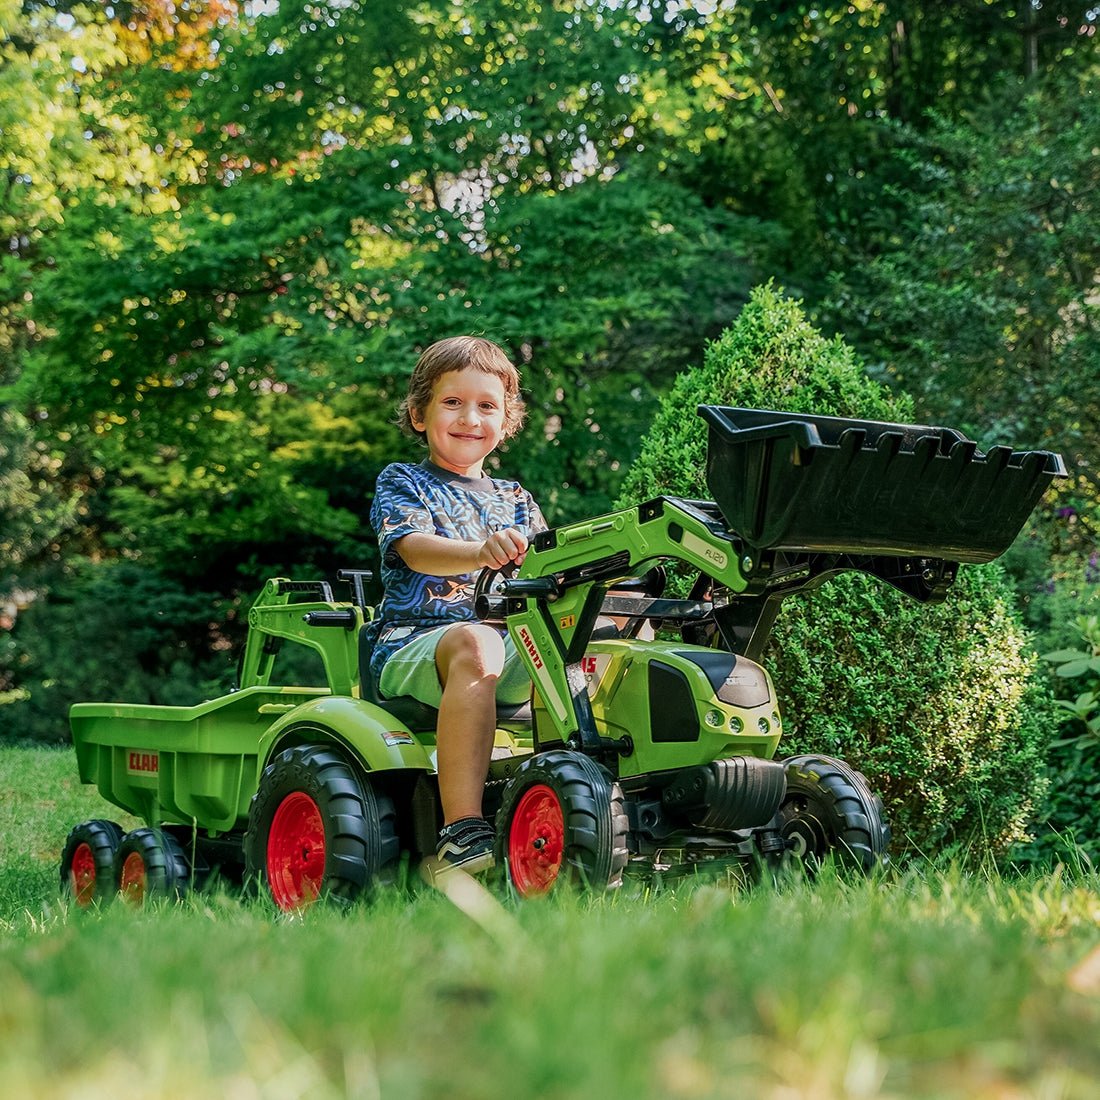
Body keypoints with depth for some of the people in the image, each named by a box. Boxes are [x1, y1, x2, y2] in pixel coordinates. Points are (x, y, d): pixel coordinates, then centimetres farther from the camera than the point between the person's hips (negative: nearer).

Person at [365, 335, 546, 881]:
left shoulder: (512, 499, 25)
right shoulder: (402, 483, 8)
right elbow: (416, 550, -14)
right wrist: (481, 553, -35)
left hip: (511, 645, 5)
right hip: (412, 644, -5)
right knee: (474, 642, -38)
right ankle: (461, 833, -47)